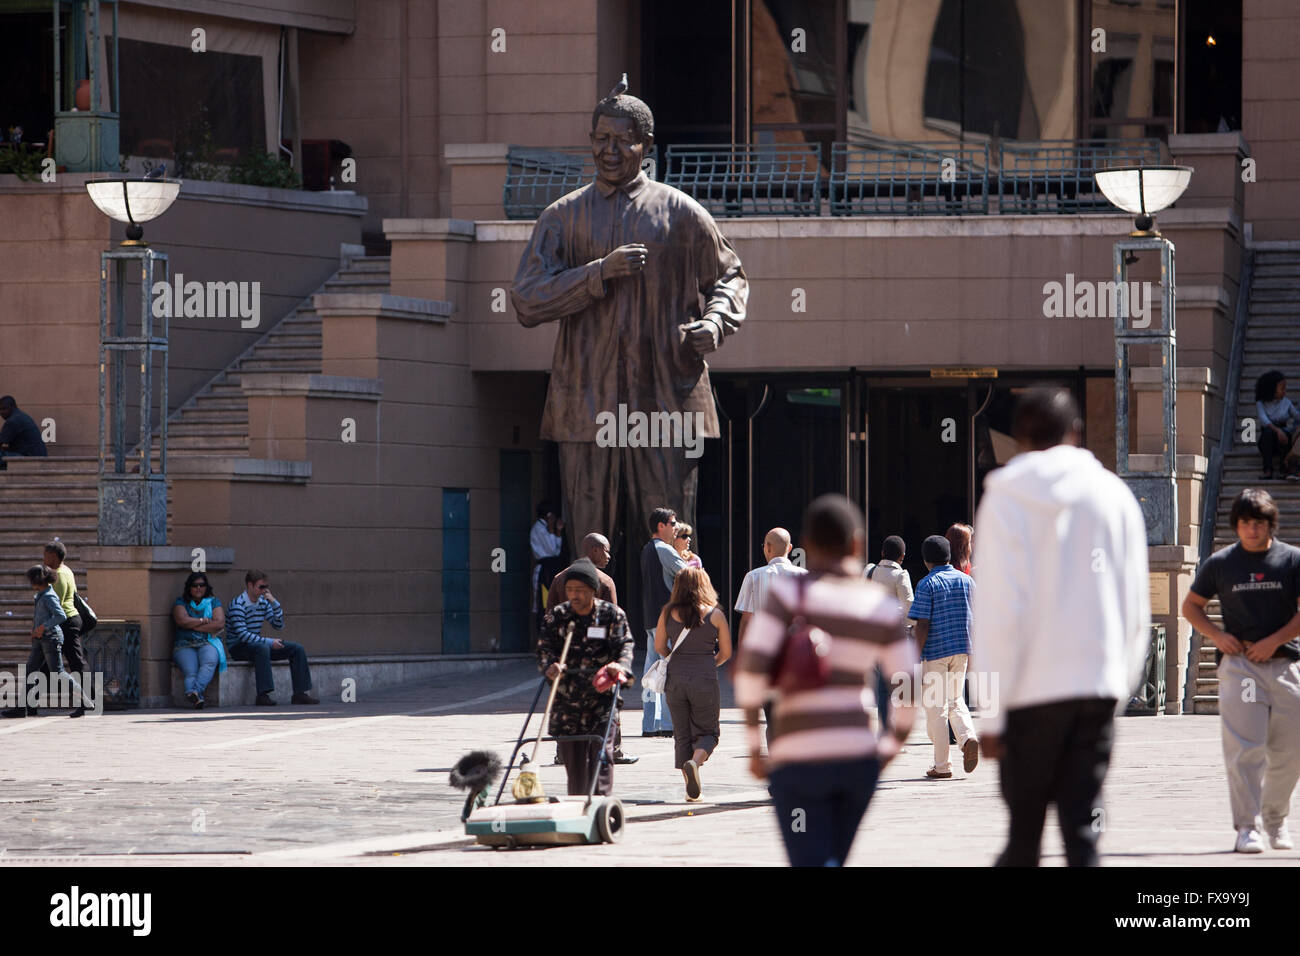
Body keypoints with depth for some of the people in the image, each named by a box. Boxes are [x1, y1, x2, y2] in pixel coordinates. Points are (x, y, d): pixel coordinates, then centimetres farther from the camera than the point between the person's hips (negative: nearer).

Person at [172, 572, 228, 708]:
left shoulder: (213, 602, 16)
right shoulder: (181, 603, 14)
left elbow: (220, 624, 0)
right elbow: (181, 620, -5)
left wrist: (193, 625, -2)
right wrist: (204, 621, 0)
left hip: (208, 643, 0)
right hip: (185, 645, 0)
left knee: (209, 661, -36)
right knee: (191, 671, -31)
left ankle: (194, 692, -57)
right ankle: (197, 697, -55)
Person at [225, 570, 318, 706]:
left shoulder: (263, 602, 8)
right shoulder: (237, 605, -16)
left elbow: (279, 626, 6)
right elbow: (242, 634, -25)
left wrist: (274, 603, -7)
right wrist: (269, 642, -28)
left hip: (256, 643, 8)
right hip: (238, 647, -8)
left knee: (298, 649, -4)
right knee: (262, 647, -41)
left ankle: (299, 693, -6)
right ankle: (262, 695, -43)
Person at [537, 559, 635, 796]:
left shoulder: (612, 615, 2)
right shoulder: (555, 616, 7)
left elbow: (624, 645, -5)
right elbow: (545, 647, -2)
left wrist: (621, 666, -27)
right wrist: (551, 665, -25)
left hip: (601, 697, -2)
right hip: (566, 698, 2)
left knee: (601, 754, -13)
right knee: (572, 756, 5)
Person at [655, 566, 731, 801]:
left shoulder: (668, 613, 0)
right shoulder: (715, 615, -3)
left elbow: (659, 646, 7)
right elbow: (726, 653, 3)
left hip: (675, 681, 2)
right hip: (705, 681, -2)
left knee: (682, 735, 11)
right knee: (707, 732, 10)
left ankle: (691, 789, 7)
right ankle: (695, 761, -21)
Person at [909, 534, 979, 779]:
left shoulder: (927, 585, -8)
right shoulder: (966, 581, 7)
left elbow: (922, 625, -13)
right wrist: (971, 655, 21)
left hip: (935, 651, -5)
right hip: (962, 649, 5)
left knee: (936, 707, 2)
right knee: (955, 700, 18)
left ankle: (942, 766, 4)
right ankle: (968, 738, -10)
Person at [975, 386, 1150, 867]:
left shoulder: (1007, 500, -4)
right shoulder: (1115, 495, 8)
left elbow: (998, 610, -8)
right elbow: (1138, 607, 11)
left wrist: (990, 713, -5)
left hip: (1033, 688, -3)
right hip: (1099, 683, 3)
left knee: (1023, 830, 7)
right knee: (1083, 826, 2)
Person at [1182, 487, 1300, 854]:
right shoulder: (1220, 563, 7)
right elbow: (1190, 605, 16)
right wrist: (1216, 635, -1)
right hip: (1238, 662, -1)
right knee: (1244, 748, -12)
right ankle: (1246, 827, -12)